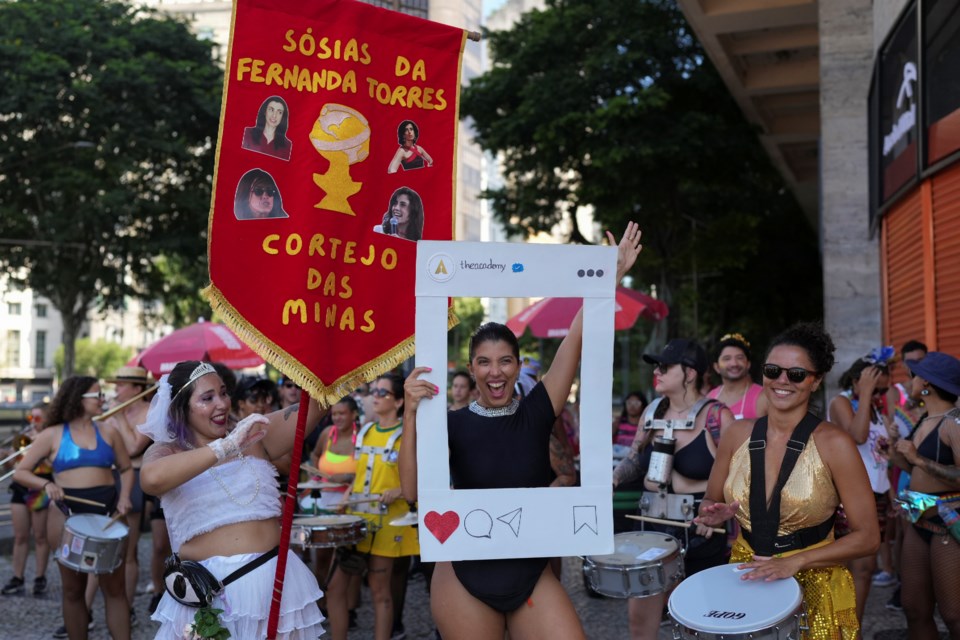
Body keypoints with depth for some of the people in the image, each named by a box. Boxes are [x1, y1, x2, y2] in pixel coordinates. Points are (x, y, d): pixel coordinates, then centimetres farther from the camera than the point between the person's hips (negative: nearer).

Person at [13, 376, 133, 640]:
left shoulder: (108, 432, 8)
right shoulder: (53, 435, 2)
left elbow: (126, 469, 13)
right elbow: (20, 472, 3)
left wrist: (124, 497, -5)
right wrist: (46, 484, -15)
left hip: (106, 511, 1)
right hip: (67, 513, -1)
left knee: (114, 586, 0)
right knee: (73, 588, 9)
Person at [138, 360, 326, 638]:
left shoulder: (255, 437, 5)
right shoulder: (166, 452, 0)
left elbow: (314, 402, -3)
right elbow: (151, 479, -25)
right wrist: (226, 446, -29)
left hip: (272, 580, 2)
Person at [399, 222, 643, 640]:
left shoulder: (536, 413, 0)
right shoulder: (452, 424, -3)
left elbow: (576, 341, -7)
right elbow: (412, 489, -15)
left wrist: (611, 276, -12)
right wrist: (411, 414, -24)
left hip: (532, 575, 1)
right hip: (466, 579, -1)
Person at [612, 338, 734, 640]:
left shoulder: (716, 416, -14)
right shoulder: (652, 412, 5)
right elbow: (635, 459, 18)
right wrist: (614, 479, 0)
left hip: (701, 533, -5)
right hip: (652, 526, 5)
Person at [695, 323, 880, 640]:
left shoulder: (834, 443, -15)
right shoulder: (739, 433, -3)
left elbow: (867, 537, -12)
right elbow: (709, 502, 8)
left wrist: (795, 561, -22)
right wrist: (715, 514, -15)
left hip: (813, 586, -3)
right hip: (744, 579, 3)